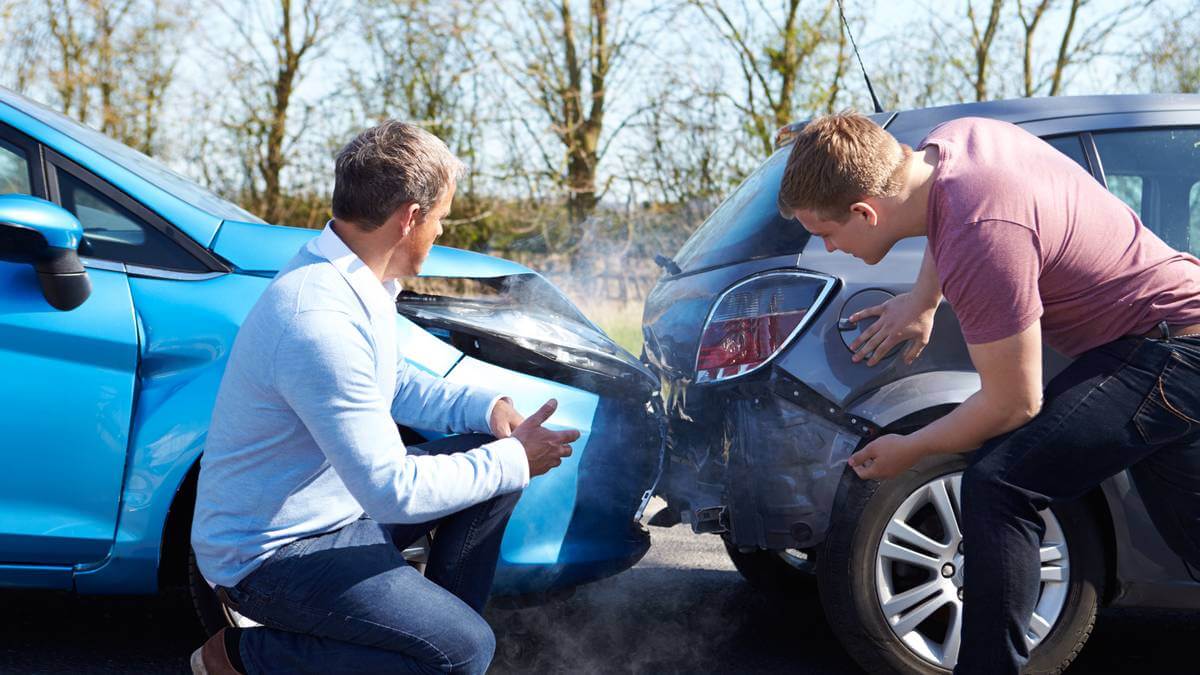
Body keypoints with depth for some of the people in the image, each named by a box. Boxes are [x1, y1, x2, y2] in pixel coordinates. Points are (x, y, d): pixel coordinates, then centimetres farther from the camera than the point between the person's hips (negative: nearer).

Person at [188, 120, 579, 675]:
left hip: (344, 501, 10)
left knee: (494, 454, 4)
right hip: (271, 553, -10)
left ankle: (441, 623, 16)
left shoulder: (351, 277, 0)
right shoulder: (320, 320, -31)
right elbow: (393, 491, -30)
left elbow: (397, 384, 18)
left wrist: (486, 407, 0)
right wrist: (514, 460, -18)